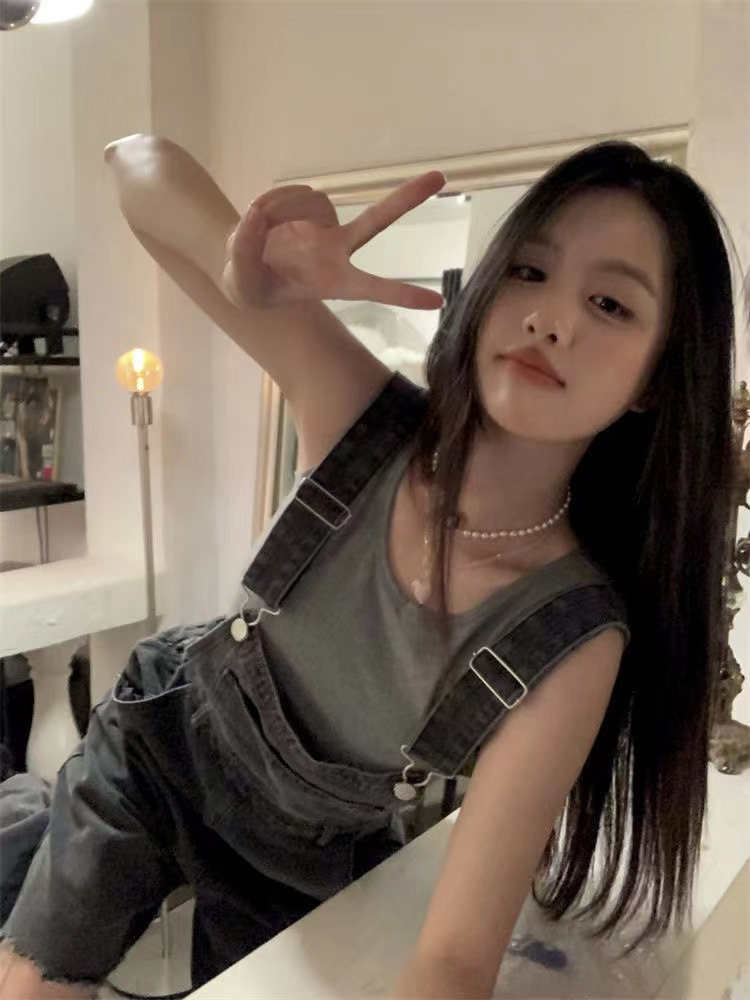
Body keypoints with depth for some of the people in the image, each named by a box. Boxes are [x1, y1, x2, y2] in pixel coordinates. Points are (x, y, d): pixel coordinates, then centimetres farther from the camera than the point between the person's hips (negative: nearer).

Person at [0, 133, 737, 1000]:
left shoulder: (573, 637, -32)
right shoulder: (368, 418, -28)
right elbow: (138, 161, -24)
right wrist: (247, 271, -47)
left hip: (307, 859, -1)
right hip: (164, 734, 2)